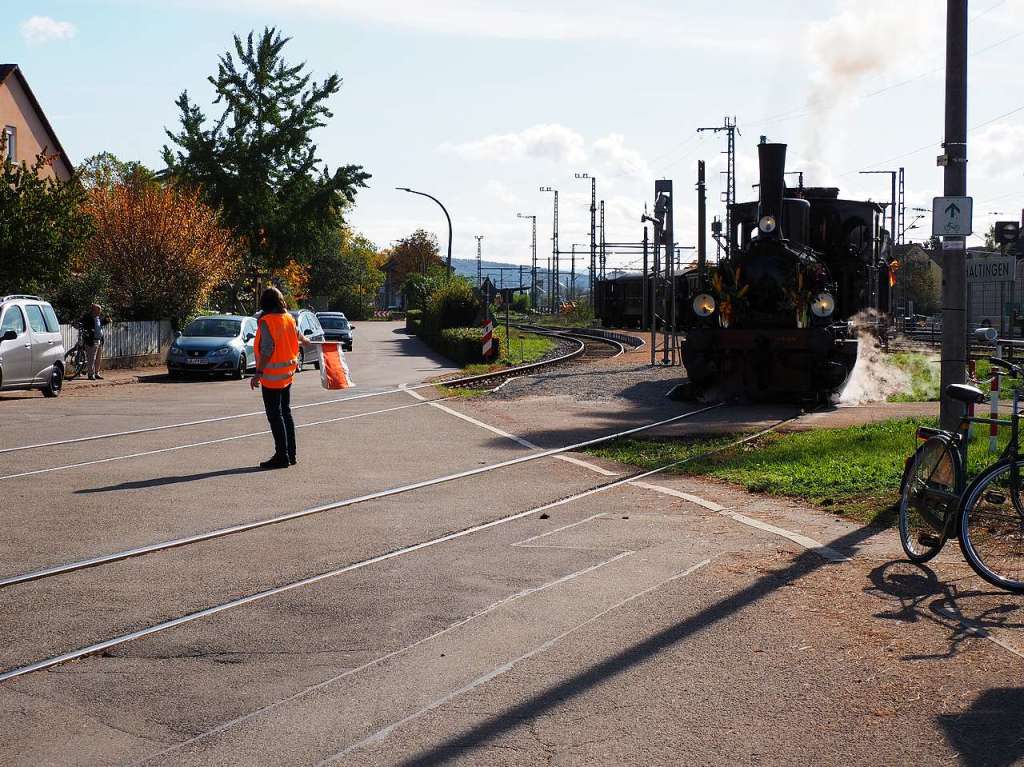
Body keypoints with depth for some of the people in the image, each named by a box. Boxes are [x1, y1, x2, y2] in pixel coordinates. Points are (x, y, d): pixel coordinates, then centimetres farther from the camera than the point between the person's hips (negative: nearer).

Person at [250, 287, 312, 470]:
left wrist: (258, 373, -21)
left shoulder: (266, 321, -16)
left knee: (275, 415, -4)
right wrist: (308, 343, 49)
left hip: (272, 375, -8)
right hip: (287, 373, 8)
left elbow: (267, 350, -22)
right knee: (286, 412, 15)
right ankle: (290, 454, 19)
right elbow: (298, 335, 27)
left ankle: (282, 456, -5)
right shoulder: (289, 318, 7)